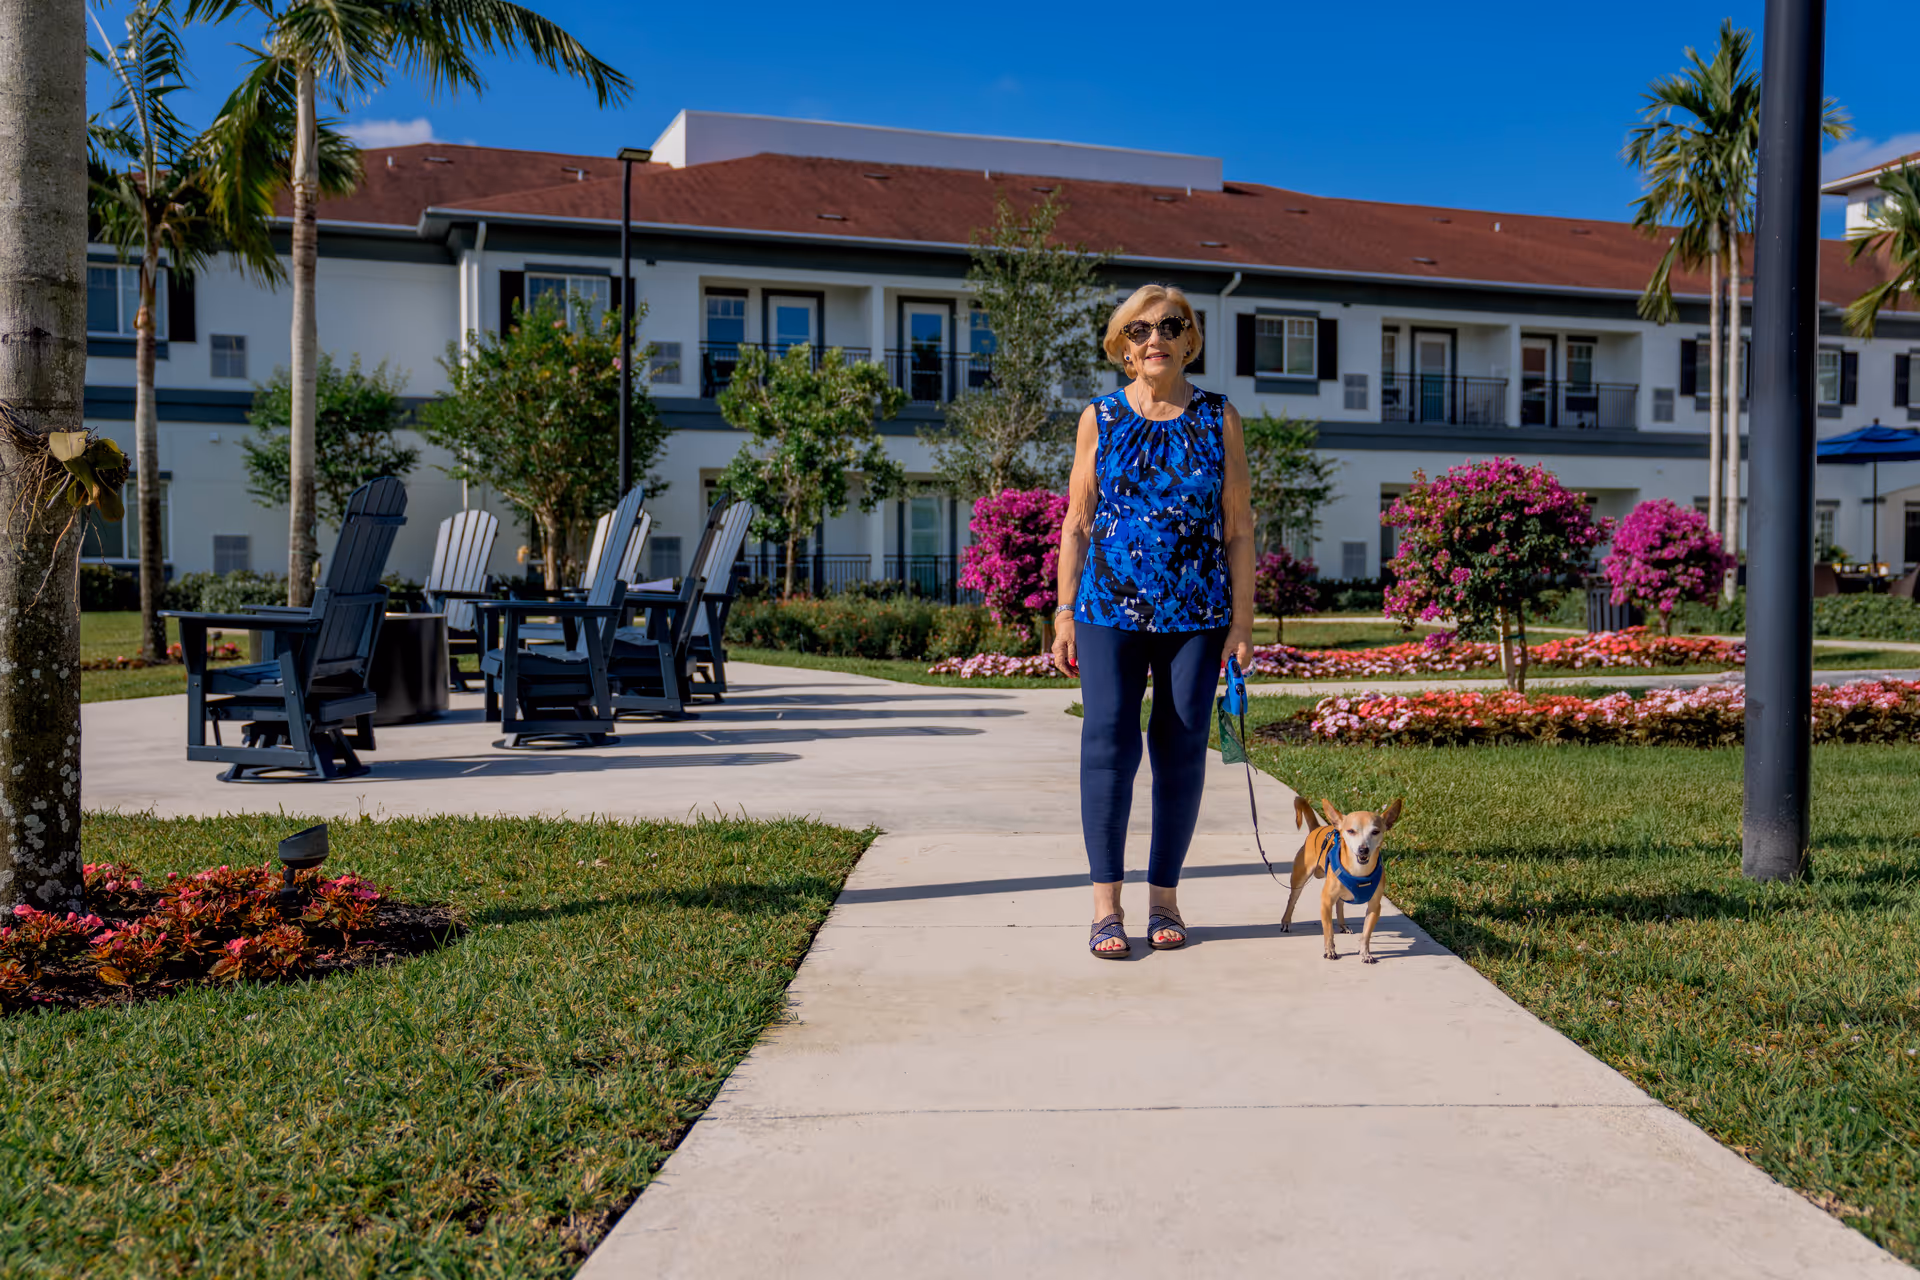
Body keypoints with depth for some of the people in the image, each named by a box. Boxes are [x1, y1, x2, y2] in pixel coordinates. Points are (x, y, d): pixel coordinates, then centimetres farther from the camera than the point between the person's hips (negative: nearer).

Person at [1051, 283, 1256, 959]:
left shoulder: (1219, 419, 6)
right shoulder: (1100, 420, 7)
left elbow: (1239, 529, 5)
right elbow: (1076, 524, 8)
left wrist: (1242, 621, -1)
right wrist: (1065, 612, 2)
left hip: (1195, 615, 1)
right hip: (1109, 610, 0)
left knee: (1181, 750, 4)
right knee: (1108, 743, -8)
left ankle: (1164, 896, 16)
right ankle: (1106, 903, 0)